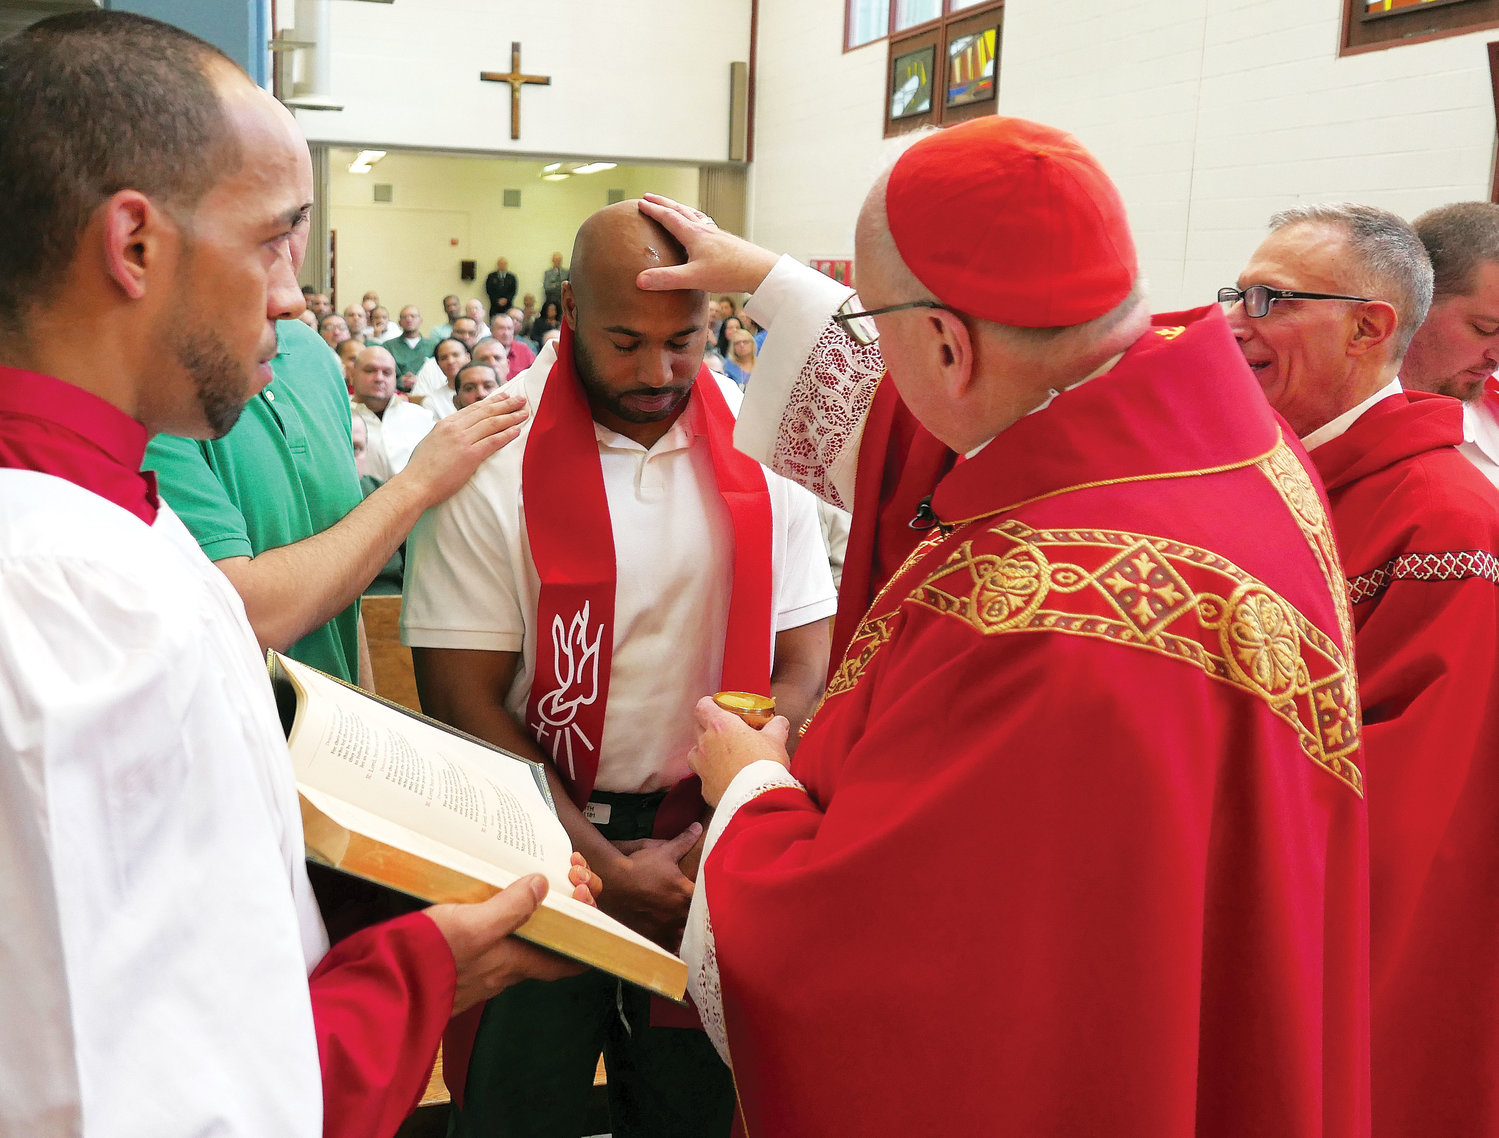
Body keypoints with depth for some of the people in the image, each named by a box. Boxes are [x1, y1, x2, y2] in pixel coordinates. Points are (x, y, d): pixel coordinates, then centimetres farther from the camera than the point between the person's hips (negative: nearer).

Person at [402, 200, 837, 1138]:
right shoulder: (494, 456, -11)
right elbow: (464, 696, -11)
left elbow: (806, 659, -1)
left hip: (714, 841, 3)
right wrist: (600, 864, -15)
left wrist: (728, 833, -13)